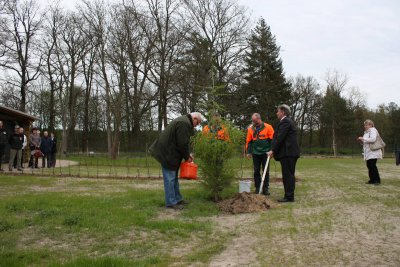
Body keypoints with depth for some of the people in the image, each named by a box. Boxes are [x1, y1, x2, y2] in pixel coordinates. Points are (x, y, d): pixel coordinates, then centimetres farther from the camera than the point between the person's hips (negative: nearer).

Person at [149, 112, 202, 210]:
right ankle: (171, 203, 2)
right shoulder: (184, 123, -19)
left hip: (169, 152, 11)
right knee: (170, 178, -4)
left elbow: (183, 142, 20)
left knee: (174, 177, 17)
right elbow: (182, 143, -20)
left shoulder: (184, 121, 16)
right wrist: (187, 157, -7)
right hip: (167, 153, -11)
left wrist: (188, 154, 12)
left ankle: (177, 199, 26)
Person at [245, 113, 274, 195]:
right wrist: (248, 152, 4)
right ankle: (257, 188, 13)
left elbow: (272, 139, -5)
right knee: (256, 171, 5)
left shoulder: (268, 127, -5)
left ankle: (266, 188, 12)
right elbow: (248, 141, 8)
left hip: (265, 153, -2)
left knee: (266, 171, 3)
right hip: (255, 153, 2)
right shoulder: (250, 128, 3)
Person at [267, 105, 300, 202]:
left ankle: (289, 196, -4)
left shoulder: (285, 122, -11)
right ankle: (289, 196, 16)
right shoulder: (288, 121, 22)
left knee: (288, 175, -7)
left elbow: (280, 138, -17)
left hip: (287, 152, -10)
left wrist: (273, 150, -12)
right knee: (289, 175, 12)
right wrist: (274, 150, 17)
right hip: (289, 152, 10)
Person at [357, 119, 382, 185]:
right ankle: (372, 180, 15)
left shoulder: (373, 130, -8)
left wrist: (363, 139, -18)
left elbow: (373, 139, -24)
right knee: (369, 166, 9)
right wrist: (361, 141, 6)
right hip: (368, 152, 9)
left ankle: (377, 180, -8)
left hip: (373, 152, -9)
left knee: (372, 165, -13)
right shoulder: (366, 132, 20)